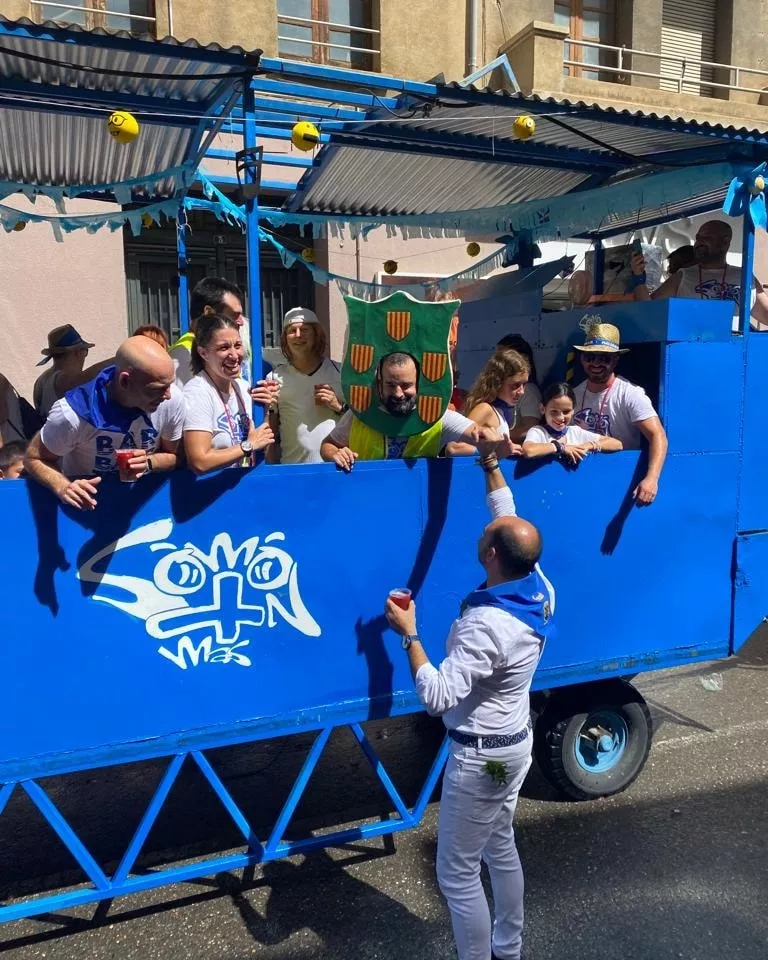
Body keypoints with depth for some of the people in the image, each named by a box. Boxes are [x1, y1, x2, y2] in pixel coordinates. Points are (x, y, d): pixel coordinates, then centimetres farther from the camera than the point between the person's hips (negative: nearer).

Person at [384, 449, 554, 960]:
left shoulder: (487, 625, -33)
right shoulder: (539, 587, -10)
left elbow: (437, 697, -33)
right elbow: (511, 522, 4)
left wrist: (410, 635, -25)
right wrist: (491, 465, 5)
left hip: (481, 755, -9)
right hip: (516, 742, 9)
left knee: (457, 874, 7)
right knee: (501, 848, 26)